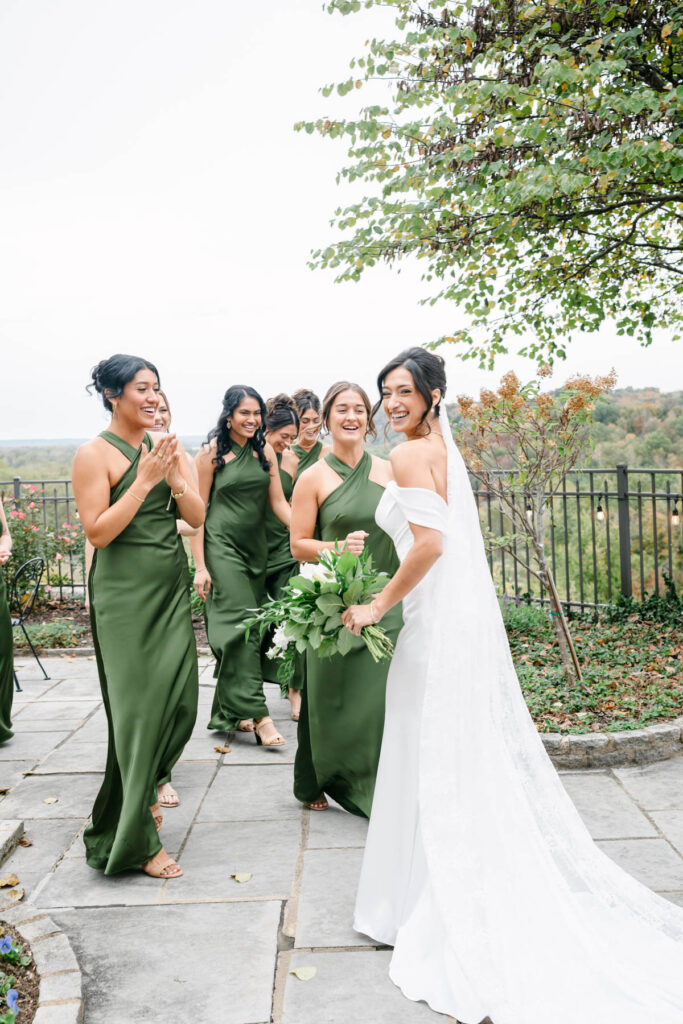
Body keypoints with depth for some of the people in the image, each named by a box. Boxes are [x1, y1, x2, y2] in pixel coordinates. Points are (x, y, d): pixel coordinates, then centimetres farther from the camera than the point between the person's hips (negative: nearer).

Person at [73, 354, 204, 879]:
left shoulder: (169, 448, 8)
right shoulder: (95, 454, -8)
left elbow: (198, 517, 4)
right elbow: (97, 531, -14)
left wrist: (174, 476, -13)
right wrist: (145, 480, -18)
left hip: (173, 586, 6)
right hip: (125, 594, -6)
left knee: (180, 701, 9)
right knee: (138, 707, -3)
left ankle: (142, 790, 38)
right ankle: (134, 839, 12)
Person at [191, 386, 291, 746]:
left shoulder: (265, 451, 7)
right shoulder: (212, 453, -5)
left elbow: (278, 502, 6)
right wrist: (200, 566, -11)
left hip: (256, 548, 5)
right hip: (222, 546, -5)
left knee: (249, 628, 9)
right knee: (239, 626, -11)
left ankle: (229, 712, 22)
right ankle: (257, 715, -11)